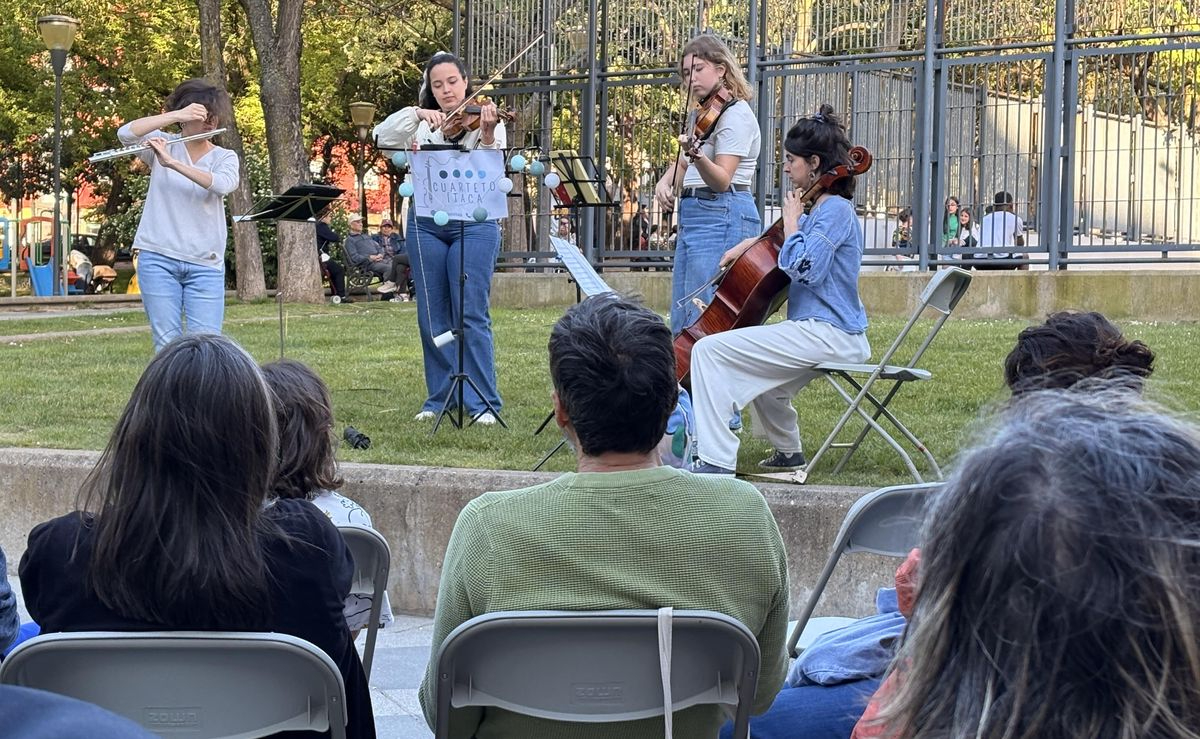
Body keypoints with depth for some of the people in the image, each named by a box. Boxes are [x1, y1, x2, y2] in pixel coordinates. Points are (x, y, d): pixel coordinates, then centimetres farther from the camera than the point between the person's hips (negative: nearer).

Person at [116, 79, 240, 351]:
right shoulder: (162, 144, 8)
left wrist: (172, 163, -25)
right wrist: (176, 115, -19)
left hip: (205, 265, 1)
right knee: (167, 344, -4)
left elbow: (223, 184, -15)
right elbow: (125, 133, -11)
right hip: (158, 258, 0)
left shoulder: (225, 157, 8)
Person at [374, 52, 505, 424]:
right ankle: (440, 398, 17)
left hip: (474, 224, -4)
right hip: (426, 224, 4)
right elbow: (383, 137, -2)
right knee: (432, 317, 6)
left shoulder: (488, 123, 4)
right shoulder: (422, 125, 13)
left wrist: (487, 134, -29)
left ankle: (483, 403, -5)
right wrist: (417, 113, -14)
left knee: (472, 316, -8)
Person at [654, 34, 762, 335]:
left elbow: (722, 180, -18)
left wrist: (696, 156, -36)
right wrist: (665, 182, 3)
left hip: (722, 219, -10)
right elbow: (682, 166, 24)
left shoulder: (735, 113, -9)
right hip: (692, 214, 10)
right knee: (682, 324, 8)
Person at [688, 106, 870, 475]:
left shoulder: (835, 209, -13)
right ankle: (788, 452, 45)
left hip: (826, 334, -11)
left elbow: (803, 268, -26)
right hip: (823, 331, 11)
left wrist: (792, 221, -12)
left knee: (709, 349, -18)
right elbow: (781, 241, 36)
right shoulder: (821, 209, 16)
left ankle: (715, 462, -23)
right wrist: (749, 244, 19)